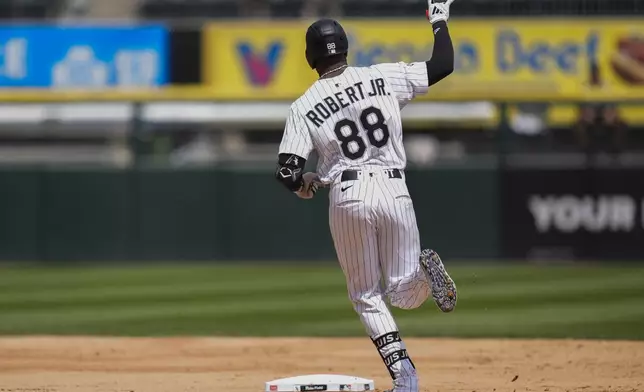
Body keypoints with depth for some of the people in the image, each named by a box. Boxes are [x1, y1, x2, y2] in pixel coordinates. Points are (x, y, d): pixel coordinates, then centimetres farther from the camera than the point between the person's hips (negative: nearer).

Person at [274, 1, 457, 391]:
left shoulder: (303, 107, 1)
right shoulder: (383, 77, 2)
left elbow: (287, 173, -3)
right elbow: (443, 64, 6)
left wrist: (304, 183, 20)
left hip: (347, 198, -1)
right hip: (394, 191, 1)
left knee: (367, 295, 13)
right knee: (403, 295, 10)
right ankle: (422, 269, -27)